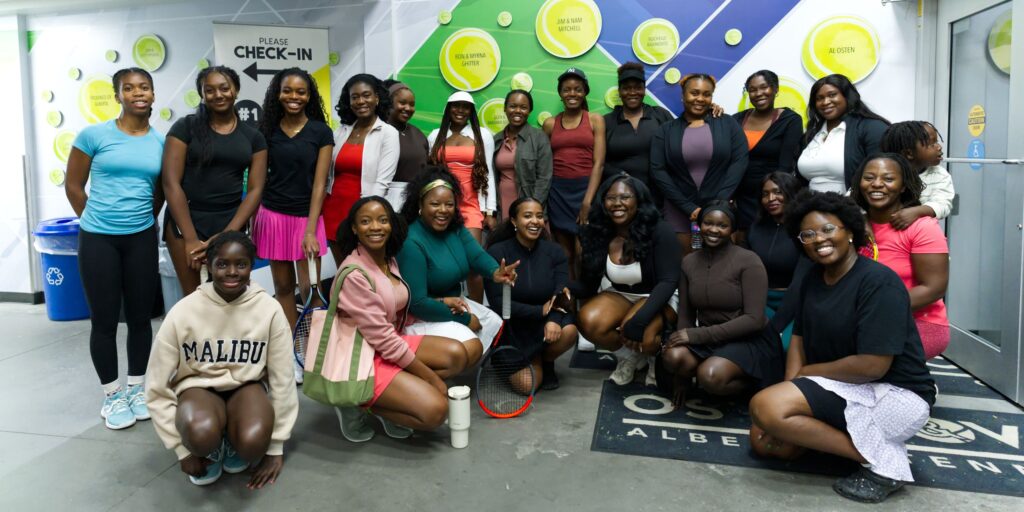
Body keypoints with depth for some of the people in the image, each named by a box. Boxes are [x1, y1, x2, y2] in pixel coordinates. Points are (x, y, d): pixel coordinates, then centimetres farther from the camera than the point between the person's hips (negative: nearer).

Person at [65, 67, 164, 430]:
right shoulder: (94, 135, -6)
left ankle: (137, 388, 24)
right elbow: (73, 185, 2)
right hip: (98, 239, -2)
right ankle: (112, 395, 18)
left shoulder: (161, 142, 2)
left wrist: (142, 220, 13)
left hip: (142, 238, 2)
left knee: (140, 316, 9)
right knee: (104, 319, 4)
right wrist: (96, 220, 7)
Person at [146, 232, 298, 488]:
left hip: (247, 386, 1)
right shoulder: (183, 312, -16)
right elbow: (157, 388, -8)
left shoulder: (269, 310, -16)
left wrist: (275, 448, -5)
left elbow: (282, 380, -8)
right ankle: (211, 450, 4)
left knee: (254, 443, -32)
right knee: (202, 434, -35)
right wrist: (183, 450, -8)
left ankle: (234, 444, 7)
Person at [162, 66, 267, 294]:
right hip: (186, 220, -2)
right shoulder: (185, 127, 0)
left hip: (231, 223, 2)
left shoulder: (253, 137, 7)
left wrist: (226, 236, -9)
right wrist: (191, 239, -12)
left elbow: (255, 190, 2)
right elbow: (170, 182, -5)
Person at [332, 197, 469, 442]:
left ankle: (395, 398, -1)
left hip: (392, 342, 8)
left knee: (456, 355, -4)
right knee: (436, 410, -19)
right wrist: (431, 377, -17)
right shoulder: (354, 273, -22)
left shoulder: (389, 261, 4)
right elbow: (381, 337, -22)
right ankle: (357, 403, -1)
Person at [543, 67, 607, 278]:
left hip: (586, 188, -2)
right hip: (558, 191, 2)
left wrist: (587, 200, -13)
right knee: (565, 254, 6)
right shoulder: (550, 124, 10)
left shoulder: (595, 120, 3)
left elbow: (598, 163, -5)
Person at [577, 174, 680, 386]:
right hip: (619, 295, 4)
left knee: (640, 335, -35)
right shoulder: (597, 233, -8)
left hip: (657, 297, -4)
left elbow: (668, 282, -23)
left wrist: (639, 319, -37)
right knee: (588, 322, -27)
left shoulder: (659, 231, -20)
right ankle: (629, 355, 3)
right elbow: (590, 282, -5)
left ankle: (659, 355, 4)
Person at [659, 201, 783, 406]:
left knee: (710, 376, -32)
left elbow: (754, 320, -17)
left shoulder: (748, 261, -12)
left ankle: (750, 382, 0)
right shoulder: (689, 262, 2)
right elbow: (685, 315, 3)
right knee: (673, 357, -28)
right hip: (708, 339, 4)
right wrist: (682, 378, -1)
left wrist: (698, 335, -22)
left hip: (749, 340, -4)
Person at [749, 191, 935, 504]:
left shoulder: (878, 281, -20)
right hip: (845, 390, 9)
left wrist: (808, 372, -10)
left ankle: (883, 461, -15)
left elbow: (872, 365, -26)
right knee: (764, 442, 1)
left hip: (896, 396, -9)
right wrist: (790, 392, -9)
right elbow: (799, 337, 8)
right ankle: (875, 441, 8)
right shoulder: (813, 279, 6)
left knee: (763, 406, -23)